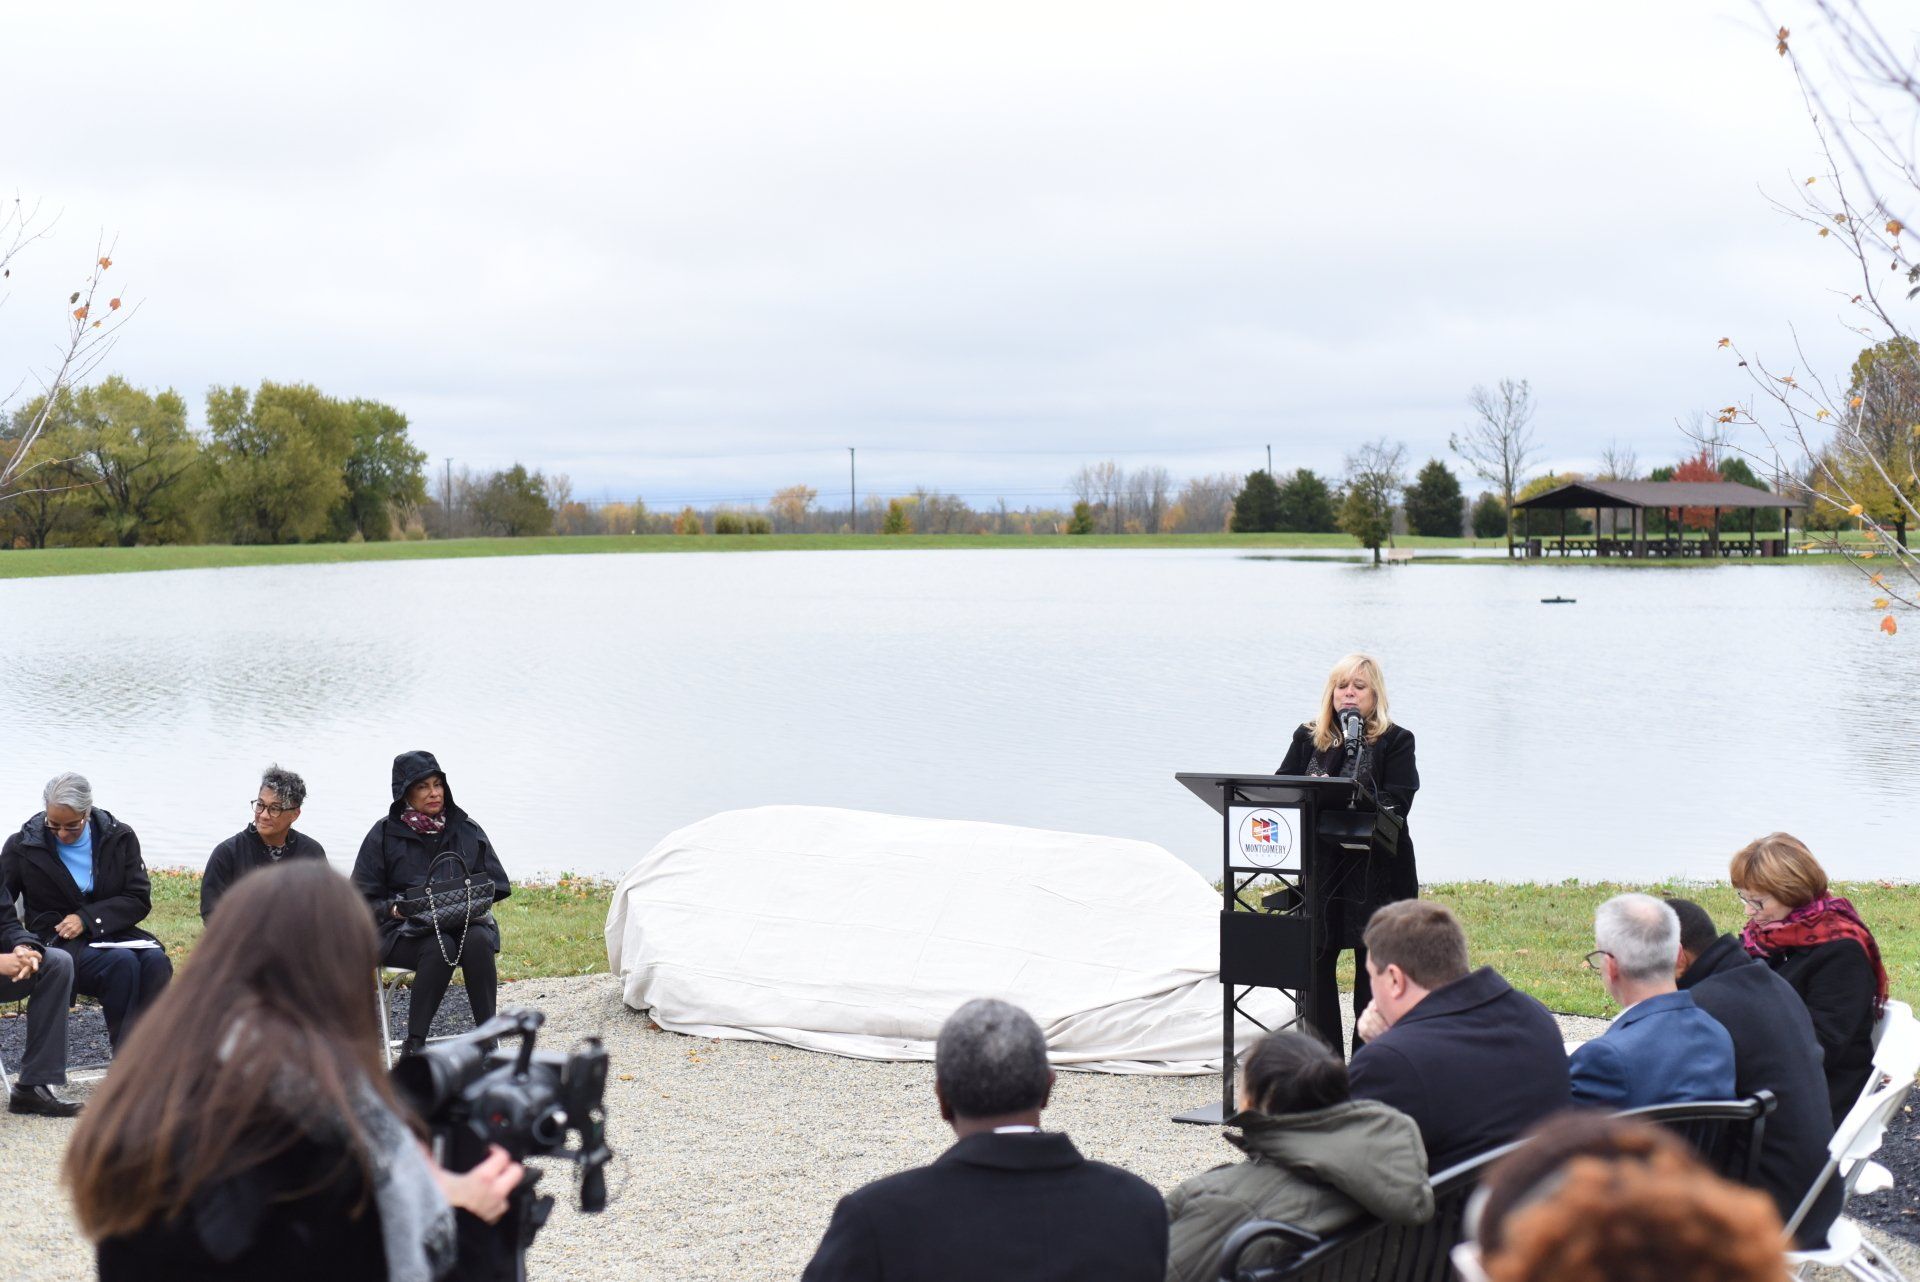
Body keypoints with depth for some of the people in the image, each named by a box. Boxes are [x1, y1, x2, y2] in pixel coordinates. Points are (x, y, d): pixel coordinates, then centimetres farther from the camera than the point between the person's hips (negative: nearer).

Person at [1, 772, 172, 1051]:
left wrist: (87, 919, -13)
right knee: (122, 962, -35)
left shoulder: (120, 837, 4)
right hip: (58, 942, -2)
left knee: (156, 959, -33)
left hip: (113, 933, 2)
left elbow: (140, 900, 2)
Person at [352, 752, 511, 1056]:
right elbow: (364, 899, 2)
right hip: (404, 930, -2)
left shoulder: (466, 829, 10)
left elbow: (496, 884, 11)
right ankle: (413, 1045, -28)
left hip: (464, 923, 2)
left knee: (478, 940, -32)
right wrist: (395, 908, -18)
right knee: (440, 948, -35)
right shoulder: (385, 835, 3)